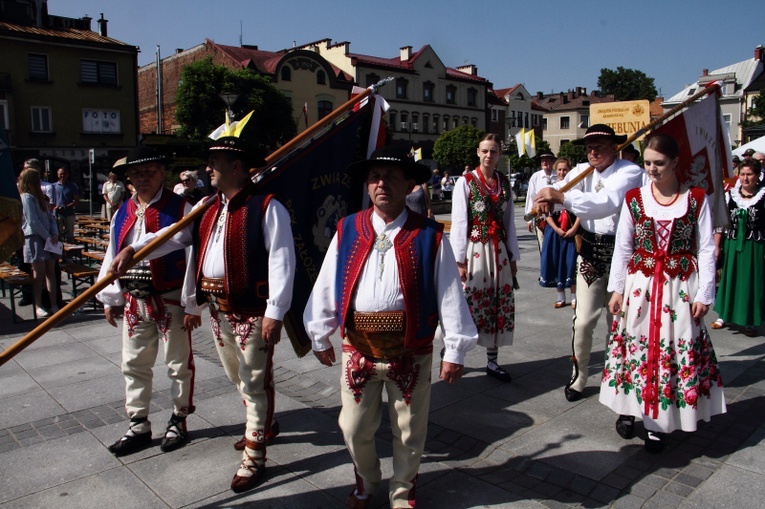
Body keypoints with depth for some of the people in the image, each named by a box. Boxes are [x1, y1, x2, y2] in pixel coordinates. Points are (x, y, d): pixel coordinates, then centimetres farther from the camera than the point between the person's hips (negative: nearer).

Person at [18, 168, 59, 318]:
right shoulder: (27, 197, -8)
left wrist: (55, 234, -1)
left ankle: (54, 304, 8)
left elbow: (50, 217, 14)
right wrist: (48, 237, -12)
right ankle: (38, 306, 4)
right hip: (34, 238, -7)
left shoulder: (39, 197, 17)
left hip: (48, 239, 7)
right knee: (39, 274, -3)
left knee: (51, 272, 5)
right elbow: (33, 221, -15)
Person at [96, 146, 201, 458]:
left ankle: (178, 421, 26)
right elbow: (112, 256, 14)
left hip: (171, 300, -5)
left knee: (179, 364, 7)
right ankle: (138, 425, 29)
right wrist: (110, 299, 12)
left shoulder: (181, 210, -10)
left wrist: (193, 305, -15)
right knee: (134, 365, 14)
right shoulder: (122, 213, 10)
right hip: (133, 302, 6)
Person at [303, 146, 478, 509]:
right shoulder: (347, 231, 1)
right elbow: (326, 286, 6)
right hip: (358, 347, 2)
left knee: (409, 431, 13)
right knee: (354, 428, 15)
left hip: (410, 350, -2)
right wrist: (320, 336, 9)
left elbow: (450, 295, -6)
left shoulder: (429, 236, -7)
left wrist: (454, 350, -7)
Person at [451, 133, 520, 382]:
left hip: (499, 250, 5)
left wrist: (513, 256, 9)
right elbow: (459, 222, -8)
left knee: (499, 305, 7)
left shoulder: (504, 183, 10)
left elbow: (509, 221, 11)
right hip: (474, 249, -5)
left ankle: (492, 361, 19)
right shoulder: (466, 181, -4)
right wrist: (460, 259, -12)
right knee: (468, 302, -3)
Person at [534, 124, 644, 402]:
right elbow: (564, 187, -14)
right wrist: (548, 197, -39)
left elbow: (608, 202, -30)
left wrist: (563, 197, -41)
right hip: (590, 251, 3)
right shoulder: (583, 170, 5)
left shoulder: (630, 172, -12)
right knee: (583, 320, 1)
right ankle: (578, 376, 18)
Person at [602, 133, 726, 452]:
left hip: (680, 290, -1)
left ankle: (657, 424, 15)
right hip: (639, 286, 1)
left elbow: (706, 250, -1)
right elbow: (622, 247, 4)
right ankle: (628, 409, 23)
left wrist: (704, 294, -5)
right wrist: (616, 289, 0)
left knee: (675, 352, 3)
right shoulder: (634, 199, 2)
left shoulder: (696, 199, -1)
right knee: (634, 347, 5)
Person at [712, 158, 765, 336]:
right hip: (732, 245, 2)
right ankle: (723, 316, 25)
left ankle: (749, 321, 18)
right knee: (729, 279, 11)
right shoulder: (730, 195, 3)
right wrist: (716, 246, 1)